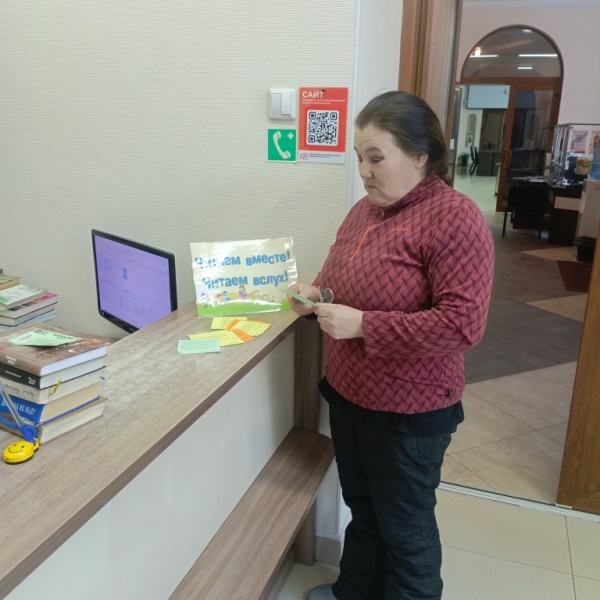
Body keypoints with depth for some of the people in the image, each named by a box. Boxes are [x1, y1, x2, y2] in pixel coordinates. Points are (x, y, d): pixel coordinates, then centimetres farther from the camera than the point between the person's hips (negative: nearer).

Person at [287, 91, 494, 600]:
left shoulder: (455, 218, -20)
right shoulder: (365, 208, 4)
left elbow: (463, 324, -26)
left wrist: (362, 325, -27)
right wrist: (317, 294, -5)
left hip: (409, 412, -7)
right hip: (346, 394, 8)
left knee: (404, 526, 14)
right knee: (361, 507, 26)